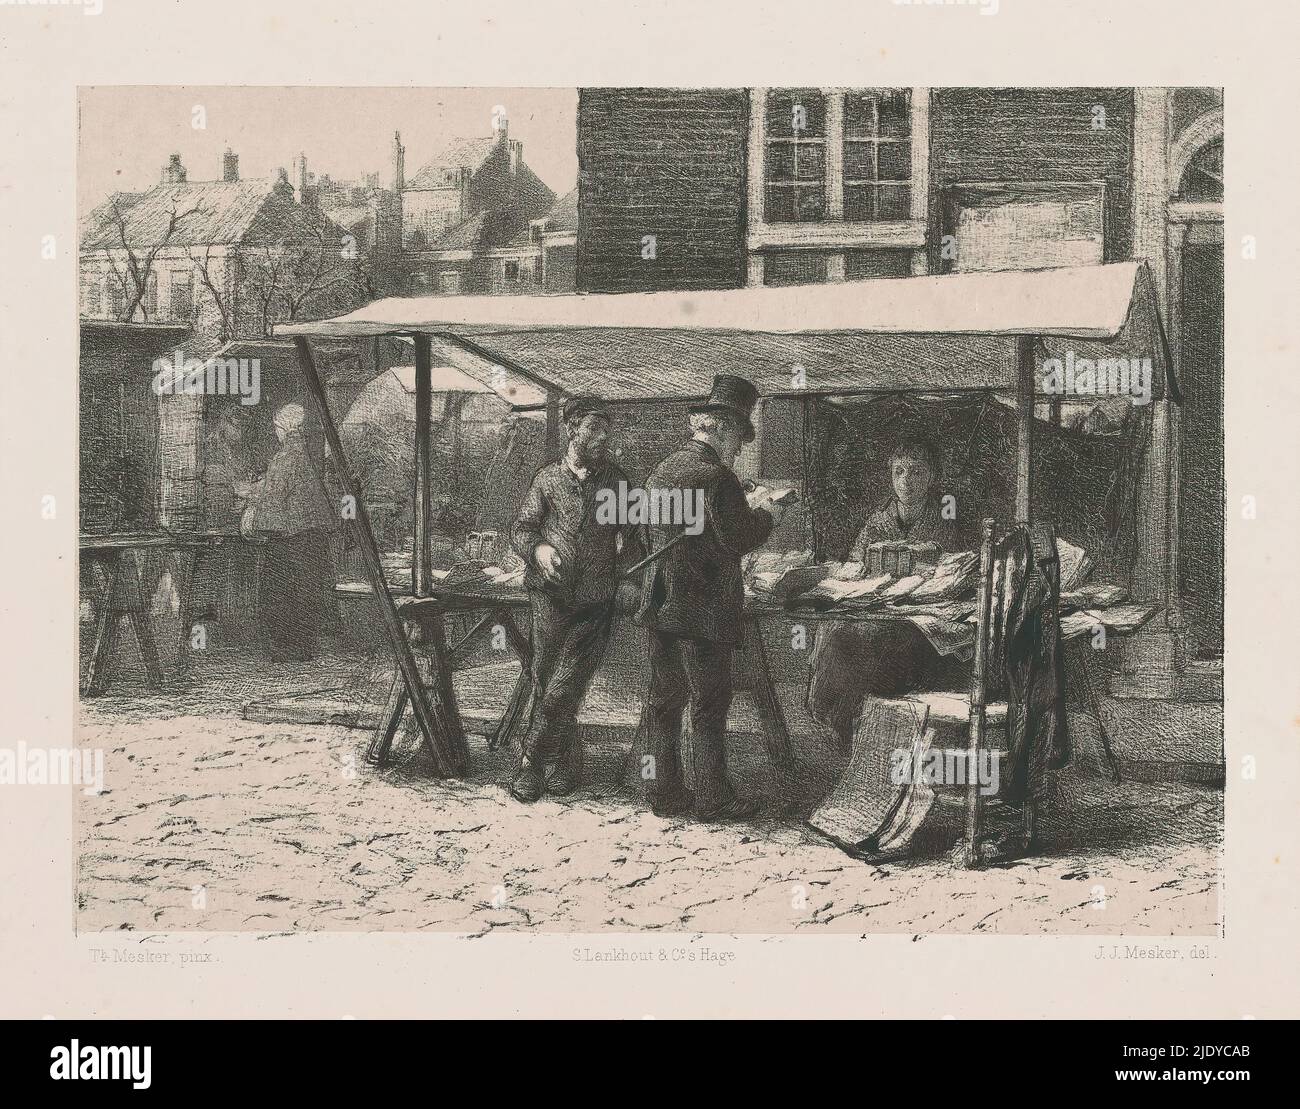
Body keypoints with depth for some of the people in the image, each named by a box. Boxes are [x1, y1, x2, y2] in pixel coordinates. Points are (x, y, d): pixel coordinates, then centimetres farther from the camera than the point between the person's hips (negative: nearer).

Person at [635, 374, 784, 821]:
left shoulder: (662, 470, 10)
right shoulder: (715, 475, -16)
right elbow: (738, 539, -17)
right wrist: (766, 516, 3)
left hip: (659, 605, 8)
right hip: (703, 610, -8)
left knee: (665, 699, 12)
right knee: (710, 704, 1)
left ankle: (663, 792, 17)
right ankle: (713, 798, 6)